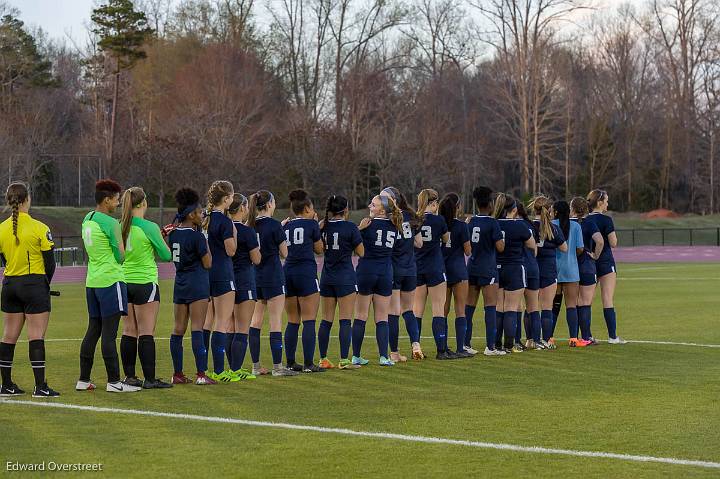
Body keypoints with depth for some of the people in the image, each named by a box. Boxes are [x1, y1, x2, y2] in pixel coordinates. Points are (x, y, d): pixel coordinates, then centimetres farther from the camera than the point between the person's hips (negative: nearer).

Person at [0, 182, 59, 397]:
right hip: (34, 284, -5)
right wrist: (45, 284, 9)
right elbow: (50, 262, -7)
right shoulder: (39, 228, -12)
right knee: (36, 336, -4)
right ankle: (40, 386, -5)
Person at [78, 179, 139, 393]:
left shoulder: (87, 219, 12)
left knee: (93, 330, 12)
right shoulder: (110, 223, -13)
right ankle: (114, 381, -5)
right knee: (109, 333, -7)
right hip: (110, 280, -8)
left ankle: (84, 380, 14)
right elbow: (121, 256, -9)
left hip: (92, 282, 8)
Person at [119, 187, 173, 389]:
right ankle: (149, 378, -1)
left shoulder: (120, 226, 2)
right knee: (146, 333, -3)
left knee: (129, 332, 10)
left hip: (124, 281, 5)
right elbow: (166, 256, -5)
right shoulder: (149, 228, -13)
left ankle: (129, 376, 12)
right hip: (145, 283, -5)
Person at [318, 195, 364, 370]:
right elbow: (361, 252, -5)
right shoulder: (350, 227, -10)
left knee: (326, 320, 9)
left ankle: (323, 359, 11)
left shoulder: (323, 227, 3)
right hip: (345, 277, -5)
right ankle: (344, 360, -7)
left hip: (327, 278, 5)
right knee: (345, 320, -3)